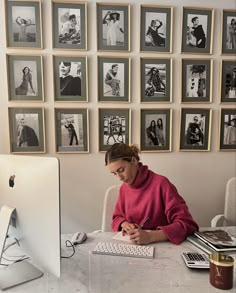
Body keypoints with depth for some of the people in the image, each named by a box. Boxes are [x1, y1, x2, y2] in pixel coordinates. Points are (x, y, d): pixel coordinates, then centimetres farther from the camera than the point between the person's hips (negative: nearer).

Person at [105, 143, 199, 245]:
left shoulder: (161, 184, -16)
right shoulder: (124, 188, 1)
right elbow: (117, 217, 14)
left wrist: (151, 236, -29)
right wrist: (124, 224, -8)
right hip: (132, 245, 4)